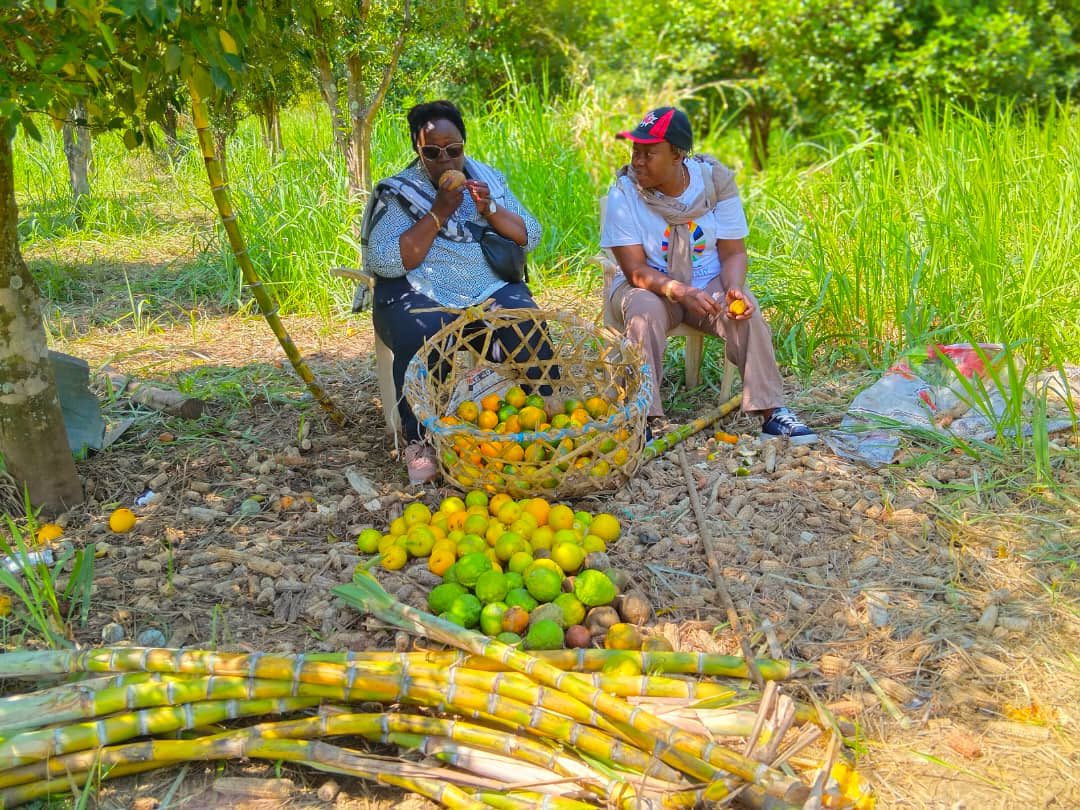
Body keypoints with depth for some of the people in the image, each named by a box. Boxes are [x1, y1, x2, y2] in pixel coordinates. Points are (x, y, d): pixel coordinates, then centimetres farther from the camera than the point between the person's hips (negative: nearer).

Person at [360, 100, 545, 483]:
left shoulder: (489, 178, 13)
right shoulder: (397, 193, 0)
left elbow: (529, 238, 8)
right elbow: (385, 262, -12)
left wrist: (489, 209, -9)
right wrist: (438, 213, -16)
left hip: (490, 289, 3)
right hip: (421, 293, -2)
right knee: (421, 338, -35)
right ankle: (419, 441, -18)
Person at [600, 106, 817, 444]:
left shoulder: (715, 181, -8)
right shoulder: (624, 193, -14)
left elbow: (733, 253, -5)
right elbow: (636, 270, -17)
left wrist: (733, 288, -27)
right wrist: (681, 292, -34)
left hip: (708, 284, 2)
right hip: (649, 286, -1)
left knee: (746, 309, -27)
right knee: (645, 312, -35)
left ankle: (771, 411, -21)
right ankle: (642, 416, -32)